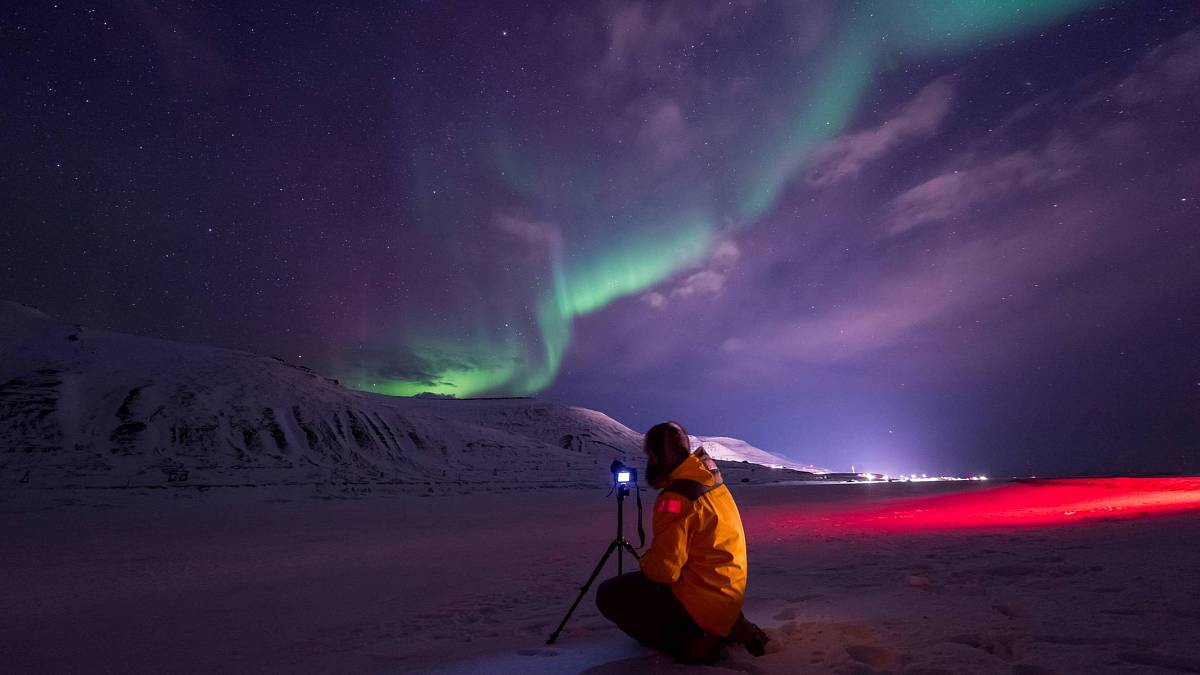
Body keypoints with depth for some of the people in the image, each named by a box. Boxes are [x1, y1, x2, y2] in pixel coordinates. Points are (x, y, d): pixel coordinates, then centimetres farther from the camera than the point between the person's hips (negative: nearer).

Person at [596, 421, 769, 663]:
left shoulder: (675, 498, -24)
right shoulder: (714, 481, 1)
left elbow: (663, 569, -24)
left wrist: (645, 561, -4)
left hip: (701, 602, -8)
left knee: (609, 596, -2)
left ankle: (691, 644, -6)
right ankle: (723, 629, 14)